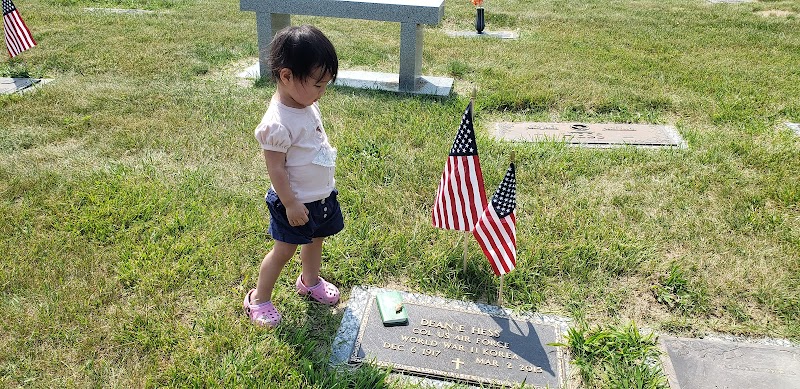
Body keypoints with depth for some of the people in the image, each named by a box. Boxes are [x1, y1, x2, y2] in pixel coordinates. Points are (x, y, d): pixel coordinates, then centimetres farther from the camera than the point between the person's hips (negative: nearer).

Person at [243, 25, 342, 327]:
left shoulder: (307, 104, -2)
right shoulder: (277, 123, -30)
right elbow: (276, 169, -24)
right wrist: (291, 204, -18)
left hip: (322, 194, 8)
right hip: (295, 202, -8)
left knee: (315, 240, 24)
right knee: (283, 251, 7)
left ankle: (310, 281, 49)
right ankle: (259, 298, 28)